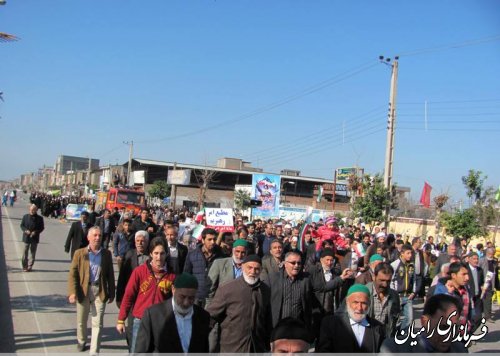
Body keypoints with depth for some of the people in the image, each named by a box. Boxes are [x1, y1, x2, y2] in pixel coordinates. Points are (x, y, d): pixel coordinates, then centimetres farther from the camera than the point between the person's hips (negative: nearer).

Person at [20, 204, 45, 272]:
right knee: (25, 252, 5)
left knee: (32, 252, 4)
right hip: (26, 237, 1)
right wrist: (25, 230, -13)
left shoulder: (39, 218, -3)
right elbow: (22, 225, 6)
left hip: (35, 238, 0)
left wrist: (36, 232, -16)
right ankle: (24, 266, 16)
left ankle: (29, 266, 13)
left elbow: (42, 228, 0)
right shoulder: (25, 216, 1)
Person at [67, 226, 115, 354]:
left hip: (100, 292, 0)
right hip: (83, 291, 0)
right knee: (81, 320, 18)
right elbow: (72, 274, -4)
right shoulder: (79, 253, -2)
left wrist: (112, 293, 6)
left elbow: (110, 275, 6)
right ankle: (81, 341, 43)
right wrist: (72, 292, -14)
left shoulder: (106, 254, 2)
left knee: (97, 323, -2)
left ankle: (94, 351, 5)